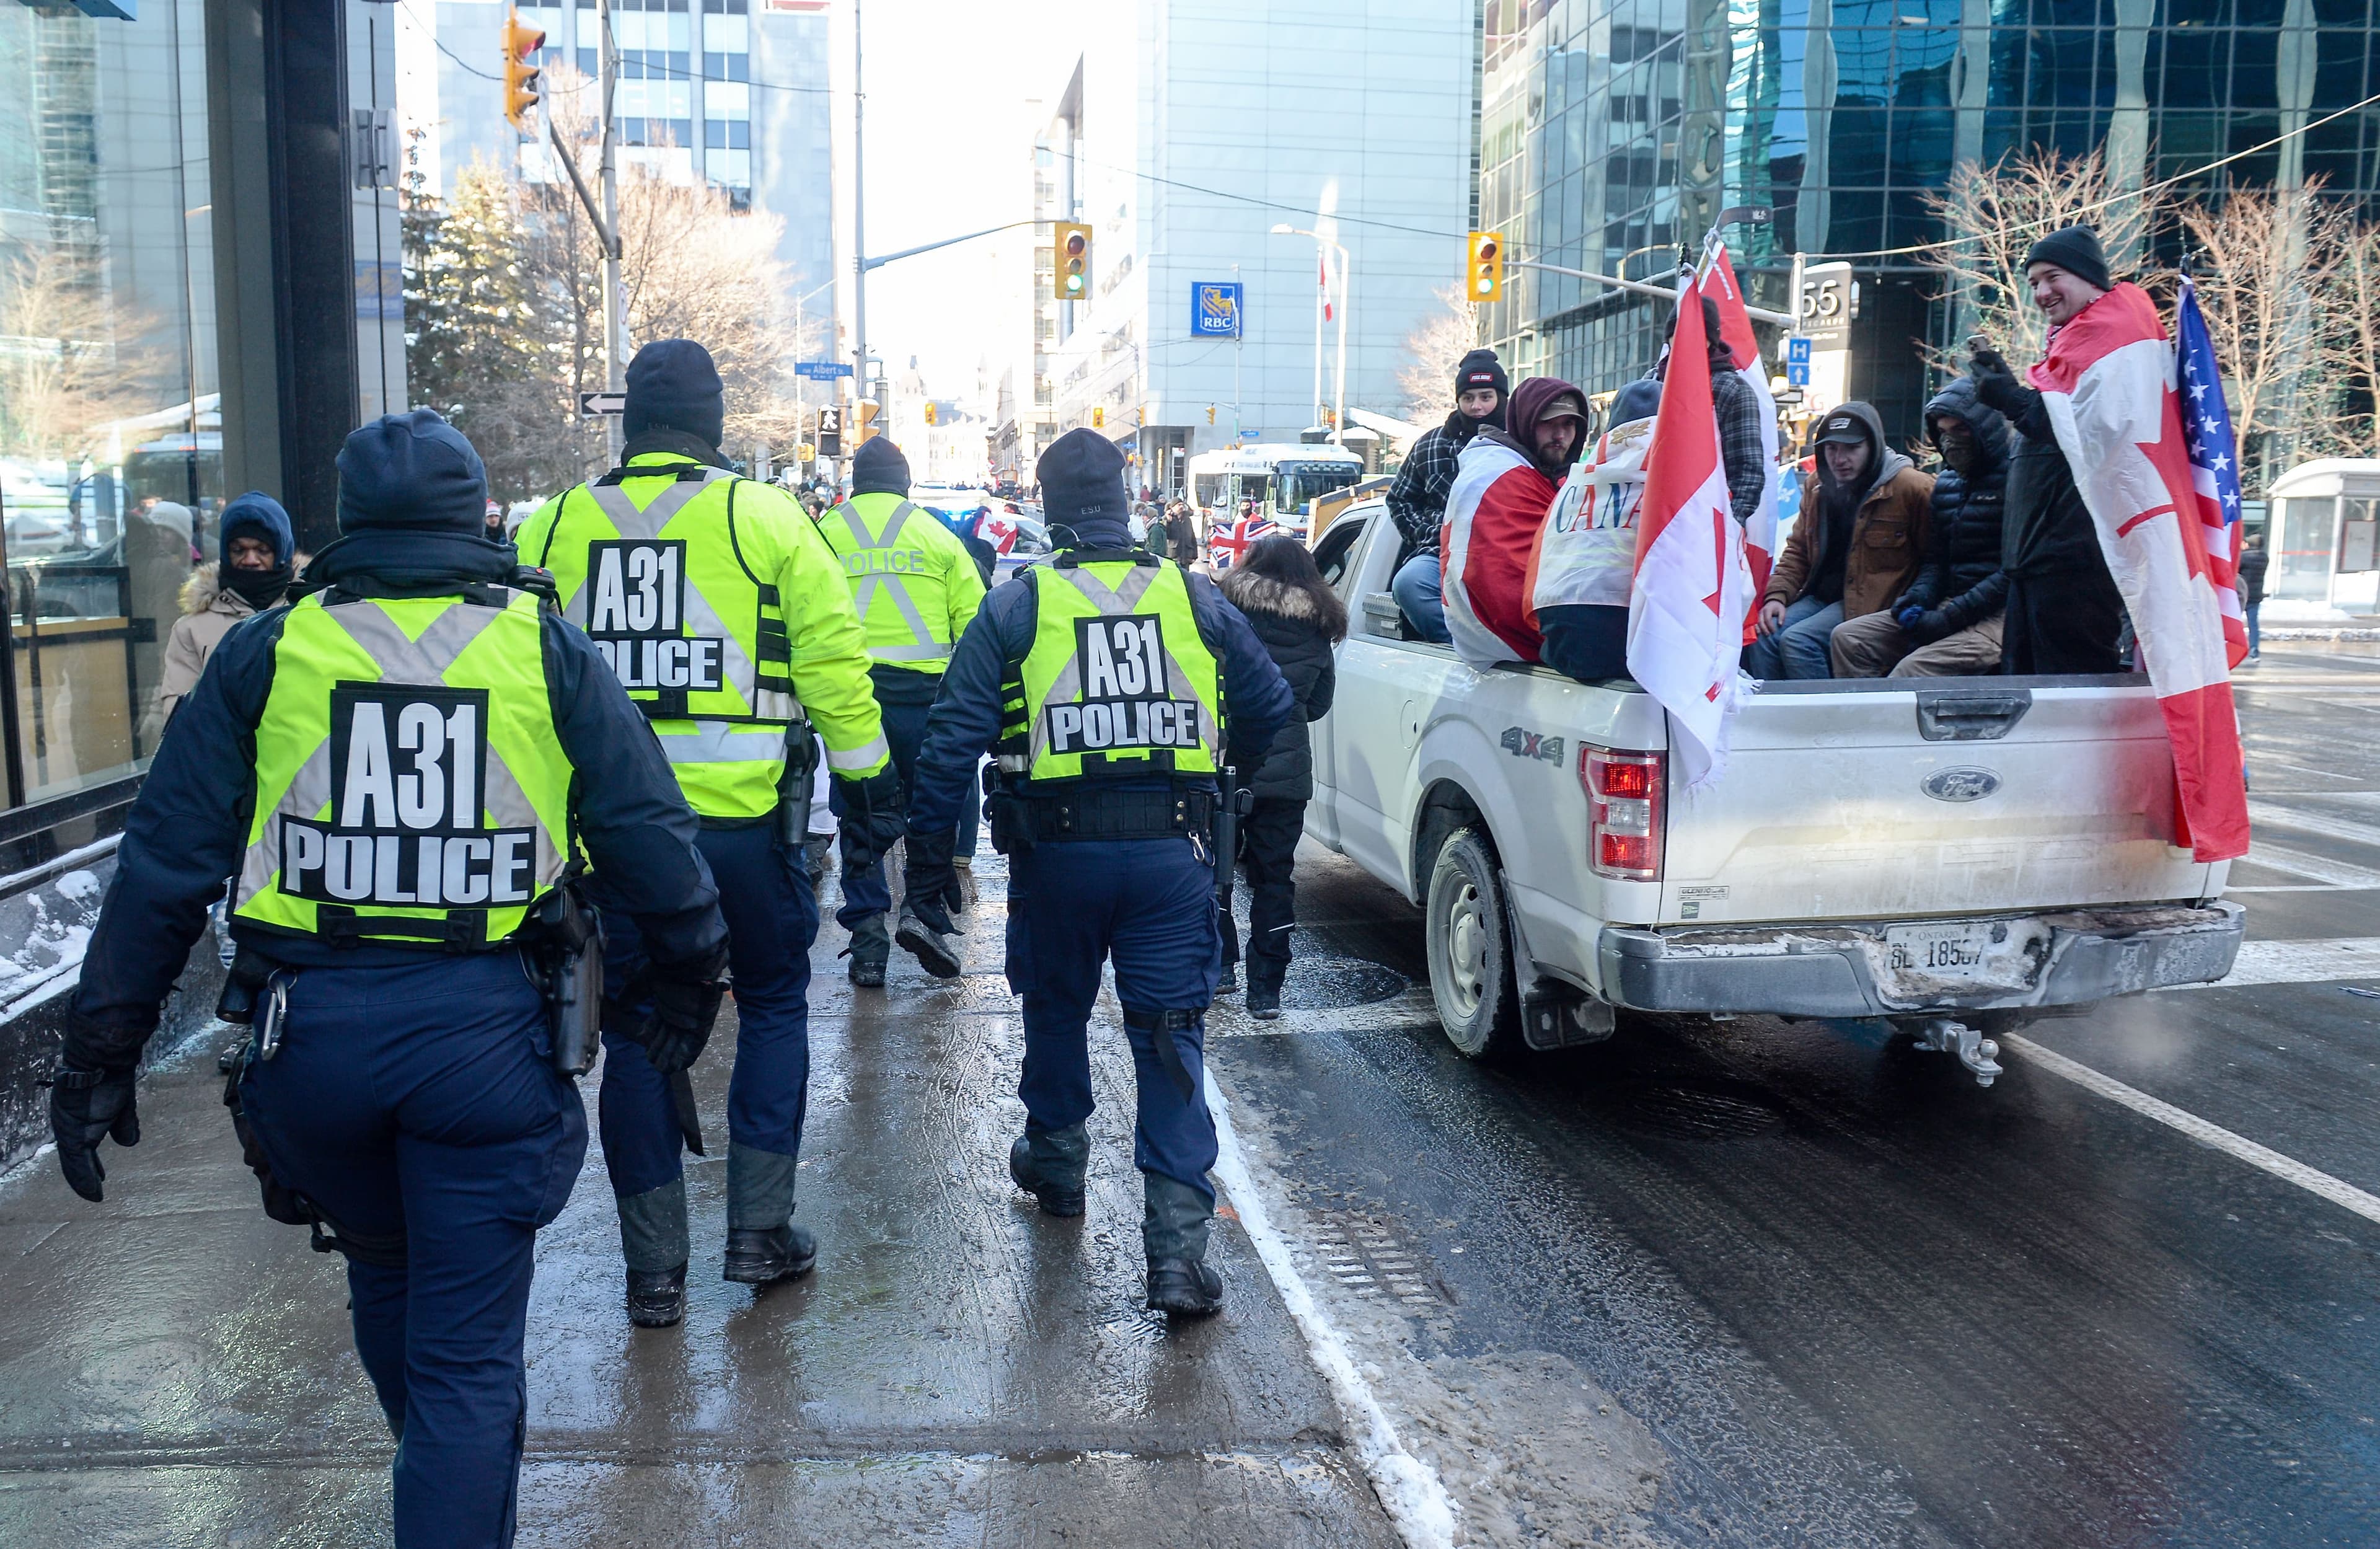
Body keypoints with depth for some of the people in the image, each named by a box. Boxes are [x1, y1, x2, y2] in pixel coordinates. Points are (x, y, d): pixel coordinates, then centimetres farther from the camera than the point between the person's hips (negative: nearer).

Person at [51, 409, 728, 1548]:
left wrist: (103, 1054, 8)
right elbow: (654, 839, -1)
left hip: (310, 1028, 3)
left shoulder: (266, 652, 2)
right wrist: (693, 976, 14)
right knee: (468, 1351, 7)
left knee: (385, 1274, 28)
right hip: (487, 1031, -2)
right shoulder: (546, 652, 0)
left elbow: (162, 867, 2)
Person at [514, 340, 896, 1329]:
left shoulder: (554, 526, 5)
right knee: (773, 1003, 16)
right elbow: (831, 654, -4)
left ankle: (655, 1268, 16)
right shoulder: (765, 516, -3)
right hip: (741, 815, -2)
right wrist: (864, 769, 6)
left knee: (635, 1026, 11)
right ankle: (760, 1231, 17)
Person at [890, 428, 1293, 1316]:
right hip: (1172, 851, 1)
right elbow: (1271, 704, 12)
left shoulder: (1013, 608, -1)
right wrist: (1227, 766, 33)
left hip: (1059, 849, 0)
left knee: (1055, 1011, 23)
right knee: (1172, 1037, 3)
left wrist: (926, 876, -2)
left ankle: (1056, 1164, 44)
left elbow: (952, 744, -6)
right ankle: (1178, 1249, -4)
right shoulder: (1194, 598, 5)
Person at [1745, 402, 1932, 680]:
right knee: (1762, 637, -16)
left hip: (1869, 603, -7)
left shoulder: (1912, 487, -10)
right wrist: (1777, 595, 0)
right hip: (1820, 598, 7)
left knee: (1797, 640, -26)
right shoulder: (1819, 488, 11)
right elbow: (1797, 551, 16)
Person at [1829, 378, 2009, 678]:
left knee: (1911, 670, -29)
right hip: (1948, 605, 8)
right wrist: (1918, 596, -1)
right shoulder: (1946, 482, 18)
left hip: (1996, 616, -8)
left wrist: (1949, 618, -19)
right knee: (1847, 638, -6)